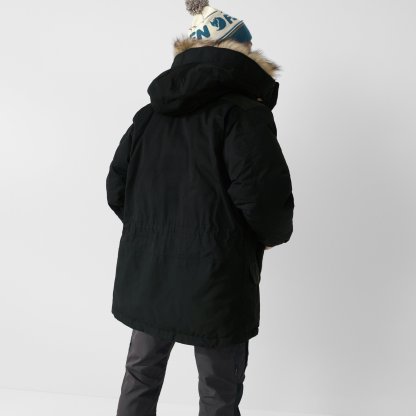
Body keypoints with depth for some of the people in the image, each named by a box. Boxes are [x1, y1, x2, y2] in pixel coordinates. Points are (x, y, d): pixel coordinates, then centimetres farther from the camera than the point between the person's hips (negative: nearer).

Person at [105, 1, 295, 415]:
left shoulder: (149, 114, 10)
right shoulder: (242, 113, -11)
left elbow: (116, 191, 10)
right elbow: (264, 199, -20)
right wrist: (275, 234, 1)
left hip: (146, 274, 6)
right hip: (213, 282, -6)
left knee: (141, 375, 23)